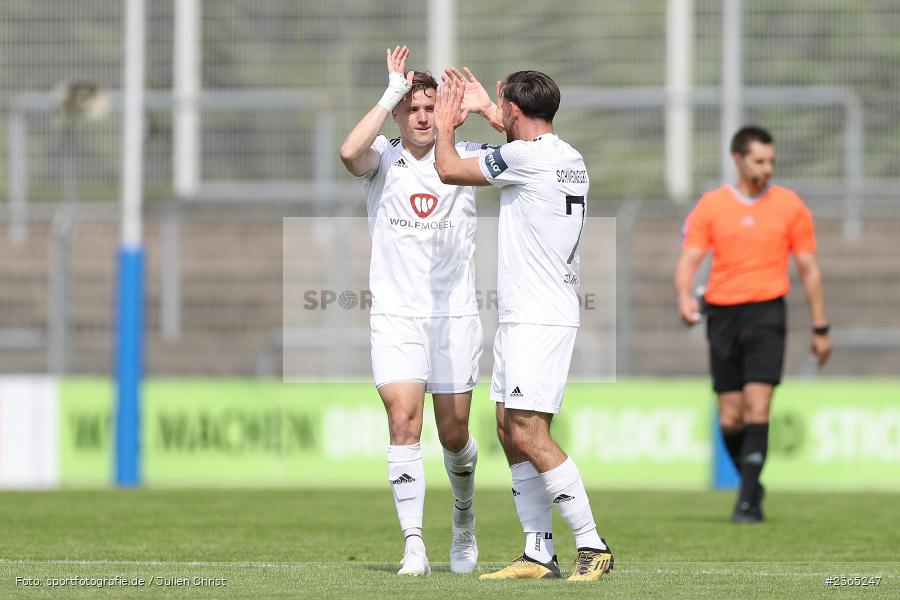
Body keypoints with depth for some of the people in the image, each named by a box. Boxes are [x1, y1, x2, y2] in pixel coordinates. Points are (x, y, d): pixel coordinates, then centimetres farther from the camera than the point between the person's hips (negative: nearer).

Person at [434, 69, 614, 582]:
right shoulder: (570, 158, 13)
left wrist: (446, 125, 16)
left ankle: (593, 546, -12)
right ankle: (539, 554, 9)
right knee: (511, 434, 9)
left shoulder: (526, 156, -14)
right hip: (522, 319, 10)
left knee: (530, 435, -13)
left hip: (540, 320, -10)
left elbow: (449, 169, -2)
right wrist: (488, 112, 49)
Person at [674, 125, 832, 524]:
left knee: (757, 409, -15)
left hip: (766, 312, -2)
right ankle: (750, 483, 26)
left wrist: (820, 329, 8)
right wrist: (684, 297, -23)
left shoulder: (790, 206, 3)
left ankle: (748, 502, -14)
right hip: (722, 312, 2)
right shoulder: (710, 206, 4)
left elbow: (809, 269, 8)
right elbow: (688, 259, -2)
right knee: (730, 419, 3)